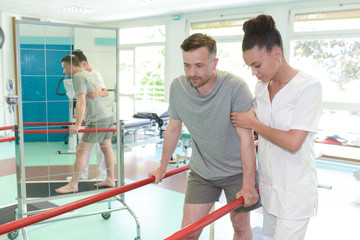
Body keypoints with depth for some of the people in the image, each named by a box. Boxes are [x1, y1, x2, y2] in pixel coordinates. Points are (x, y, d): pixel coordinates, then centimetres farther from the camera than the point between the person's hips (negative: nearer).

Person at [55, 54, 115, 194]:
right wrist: (84, 118, 34)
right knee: (107, 148, 15)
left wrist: (78, 124, -27)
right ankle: (110, 180, 24)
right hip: (108, 114, 10)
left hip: (97, 119, -10)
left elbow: (81, 102, -21)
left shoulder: (78, 77, -10)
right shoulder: (88, 74, 19)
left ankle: (73, 185, 2)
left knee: (81, 152, -4)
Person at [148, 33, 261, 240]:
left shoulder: (235, 87, -24)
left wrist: (248, 185, -21)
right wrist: (162, 167, 11)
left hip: (238, 170, -2)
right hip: (201, 171, 3)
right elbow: (173, 129, 3)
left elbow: (246, 137, -21)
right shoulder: (178, 87, -11)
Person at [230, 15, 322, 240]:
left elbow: (292, 142, -23)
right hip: (269, 186, 7)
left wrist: (253, 123, -14)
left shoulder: (309, 86, -17)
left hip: (295, 193, -6)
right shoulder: (261, 86, 3)